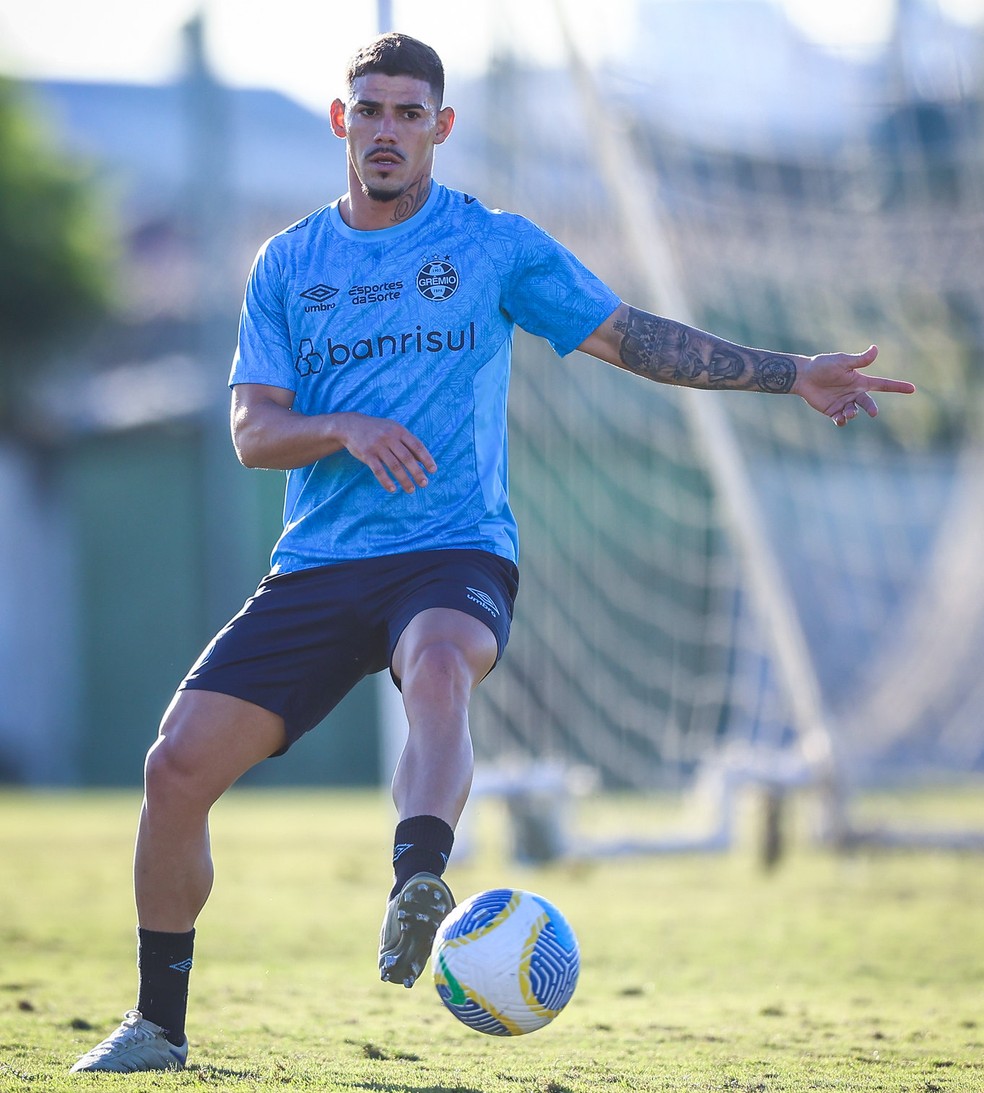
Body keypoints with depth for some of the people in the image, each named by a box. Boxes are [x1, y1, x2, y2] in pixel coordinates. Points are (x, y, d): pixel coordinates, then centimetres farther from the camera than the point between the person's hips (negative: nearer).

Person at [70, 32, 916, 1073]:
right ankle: (156, 1026, 7)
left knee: (440, 663, -39)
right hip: (317, 564, 3)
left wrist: (790, 375, 3)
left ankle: (418, 889, -61)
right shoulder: (288, 264, 12)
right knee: (178, 764, -9)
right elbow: (252, 430, 5)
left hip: (455, 553, -3)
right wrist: (345, 429, -16)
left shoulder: (495, 245, 7)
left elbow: (631, 336, 10)